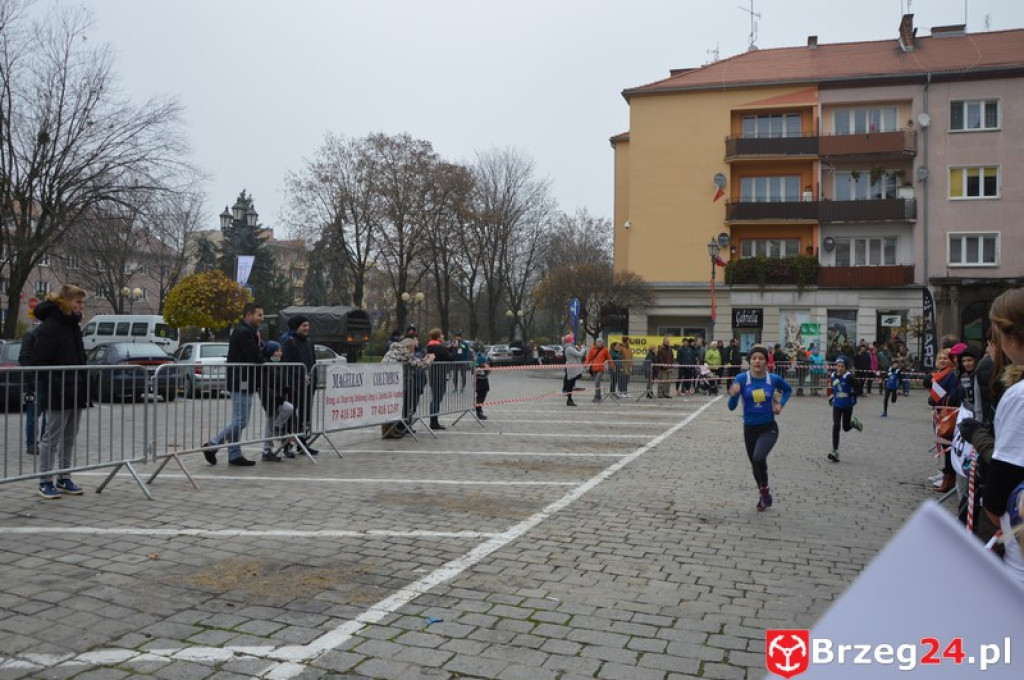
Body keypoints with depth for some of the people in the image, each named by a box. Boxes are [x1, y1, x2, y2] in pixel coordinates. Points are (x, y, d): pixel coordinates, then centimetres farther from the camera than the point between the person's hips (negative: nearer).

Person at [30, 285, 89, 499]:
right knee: (52, 438, 1)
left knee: (69, 439, 13)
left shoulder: (73, 325, 13)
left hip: (76, 393, 8)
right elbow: (39, 362, -16)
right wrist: (54, 388, -20)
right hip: (58, 394, -8)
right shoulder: (49, 326, -13)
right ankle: (45, 481, 11)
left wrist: (84, 388, 13)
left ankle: (64, 479, 22)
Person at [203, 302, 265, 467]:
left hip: (241, 383, 11)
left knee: (238, 420, 12)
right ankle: (212, 445, 3)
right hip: (241, 383, -11)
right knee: (240, 420, -6)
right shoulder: (244, 333, -16)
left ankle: (235, 455, 17)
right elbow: (256, 357, -22)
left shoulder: (246, 331, 18)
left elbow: (255, 356, 19)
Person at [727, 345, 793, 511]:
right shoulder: (741, 379, -12)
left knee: (759, 458, -26)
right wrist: (734, 394, -32)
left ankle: (764, 489, 3)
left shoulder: (774, 379, -8)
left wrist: (780, 404, 0)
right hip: (750, 428, 2)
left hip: (769, 428, -2)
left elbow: (788, 389, 16)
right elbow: (732, 407, -12)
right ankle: (763, 495, 42)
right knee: (755, 463, 16)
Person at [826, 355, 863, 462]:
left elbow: (858, 390, -16)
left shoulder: (849, 377, -18)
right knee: (836, 426, -9)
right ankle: (835, 451, -6)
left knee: (846, 428, 10)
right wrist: (831, 396, 9)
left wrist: (848, 395, -30)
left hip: (848, 406, -3)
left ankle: (854, 422, 46)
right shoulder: (833, 376, -2)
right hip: (837, 405, 3)